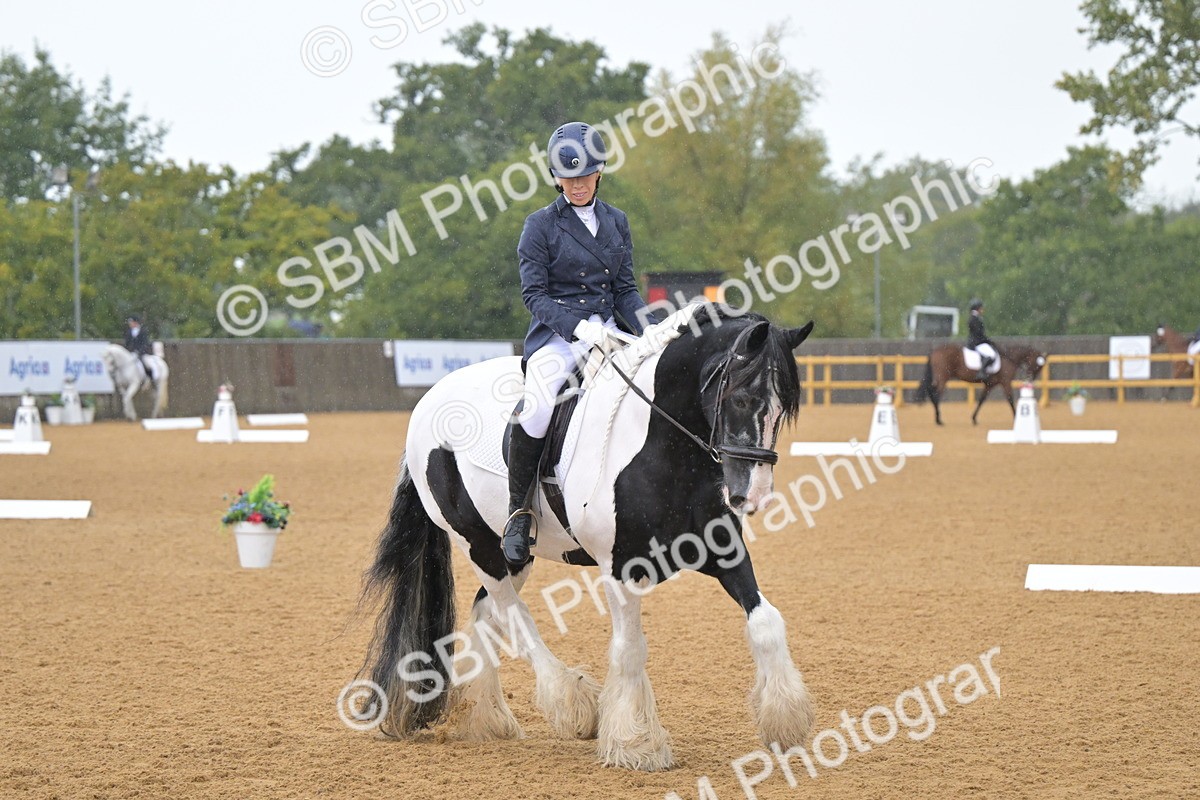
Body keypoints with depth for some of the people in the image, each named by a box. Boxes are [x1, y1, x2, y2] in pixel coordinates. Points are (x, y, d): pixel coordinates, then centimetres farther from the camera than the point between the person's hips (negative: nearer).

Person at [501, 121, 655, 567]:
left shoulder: (616, 222, 14)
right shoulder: (541, 225, 0)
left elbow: (625, 289, 14)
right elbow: (533, 292, -6)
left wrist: (648, 334, -2)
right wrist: (577, 326, -20)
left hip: (607, 331, 5)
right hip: (556, 333, -5)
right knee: (536, 404, -33)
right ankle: (518, 512, -21)